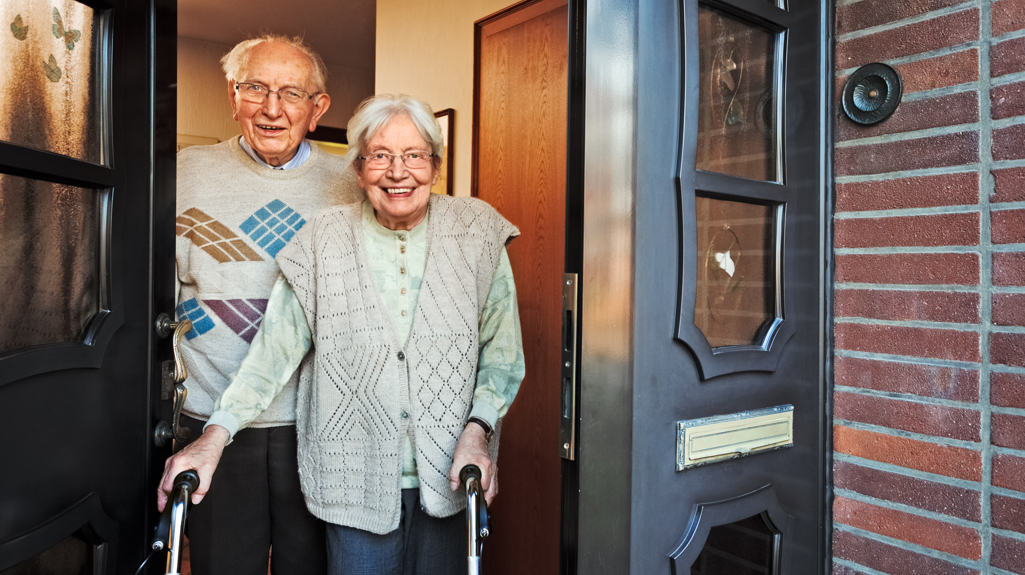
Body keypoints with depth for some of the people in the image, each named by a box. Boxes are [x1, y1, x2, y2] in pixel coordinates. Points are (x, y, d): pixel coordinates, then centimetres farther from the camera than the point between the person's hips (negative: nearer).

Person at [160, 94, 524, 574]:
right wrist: (214, 438, -8)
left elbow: (502, 354, 1)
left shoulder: (478, 236, -3)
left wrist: (477, 430, -11)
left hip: (448, 480, 1)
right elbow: (273, 349, -1)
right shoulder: (323, 242, -2)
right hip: (356, 482, 0)